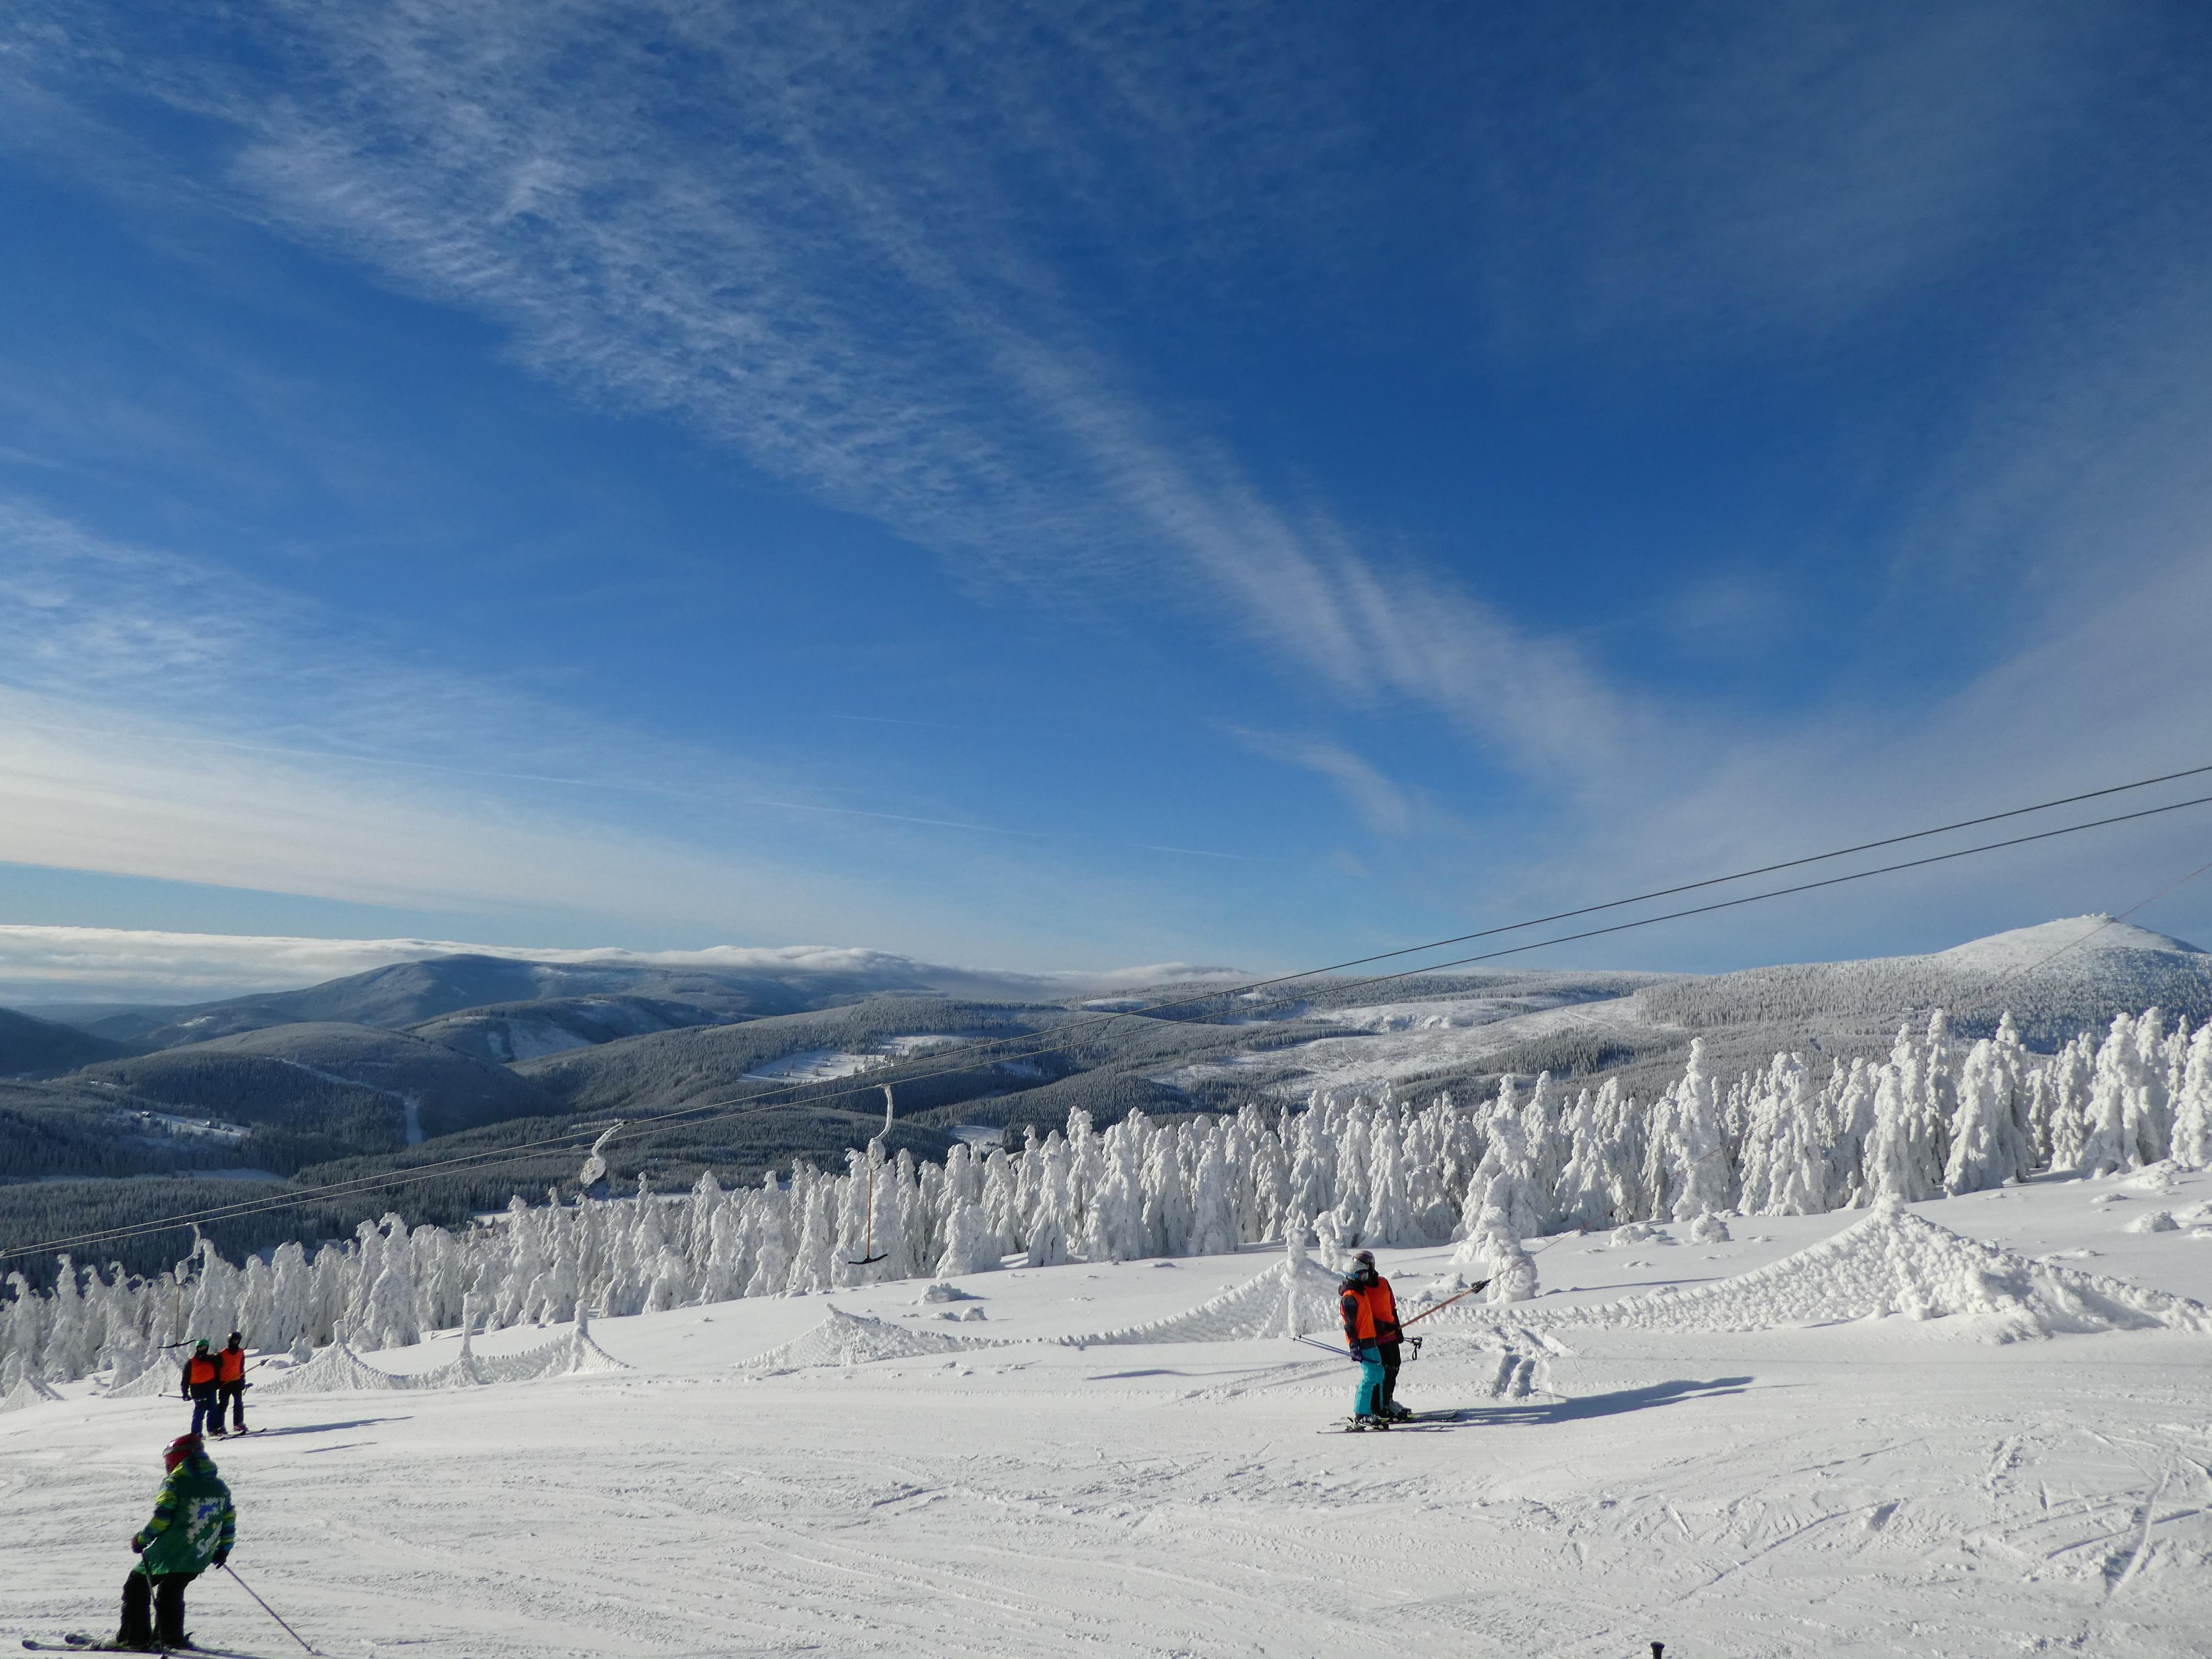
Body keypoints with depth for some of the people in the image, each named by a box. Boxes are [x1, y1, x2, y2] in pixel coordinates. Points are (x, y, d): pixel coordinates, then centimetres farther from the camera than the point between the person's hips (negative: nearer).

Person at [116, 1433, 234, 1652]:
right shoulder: (220, 1486, 10)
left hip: (169, 1552, -6)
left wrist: (140, 1539, 0)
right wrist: (223, 1549, 25)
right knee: (171, 1593, 23)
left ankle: (136, 1636, 11)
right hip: (199, 1559, 6)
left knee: (137, 1586, 14)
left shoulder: (174, 1482, -10)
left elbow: (161, 1519, -16)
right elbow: (229, 1520, 14)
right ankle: (171, 1638, 20)